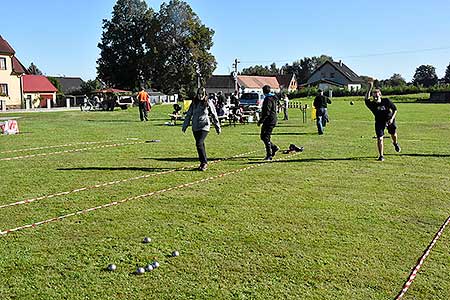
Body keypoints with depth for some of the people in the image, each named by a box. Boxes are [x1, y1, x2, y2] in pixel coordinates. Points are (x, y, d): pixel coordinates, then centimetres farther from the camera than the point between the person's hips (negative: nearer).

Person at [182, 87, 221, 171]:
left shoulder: (208, 103, -3)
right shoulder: (194, 103, 7)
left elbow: (214, 115, 3)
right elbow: (189, 114, 14)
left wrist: (218, 127, 5)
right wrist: (185, 126, 14)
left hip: (204, 126, -4)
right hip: (195, 127, 5)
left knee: (199, 144, -16)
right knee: (200, 145, 11)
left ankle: (204, 162, -5)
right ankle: (203, 162, 23)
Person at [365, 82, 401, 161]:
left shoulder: (386, 101, -17)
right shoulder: (372, 104, -18)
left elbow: (395, 109, -6)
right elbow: (367, 99, -36)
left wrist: (392, 118, -18)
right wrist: (370, 89, -42)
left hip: (389, 120, 1)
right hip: (379, 122, -1)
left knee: (393, 134, 18)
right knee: (379, 139, -9)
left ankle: (395, 143, 56)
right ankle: (381, 156, 3)